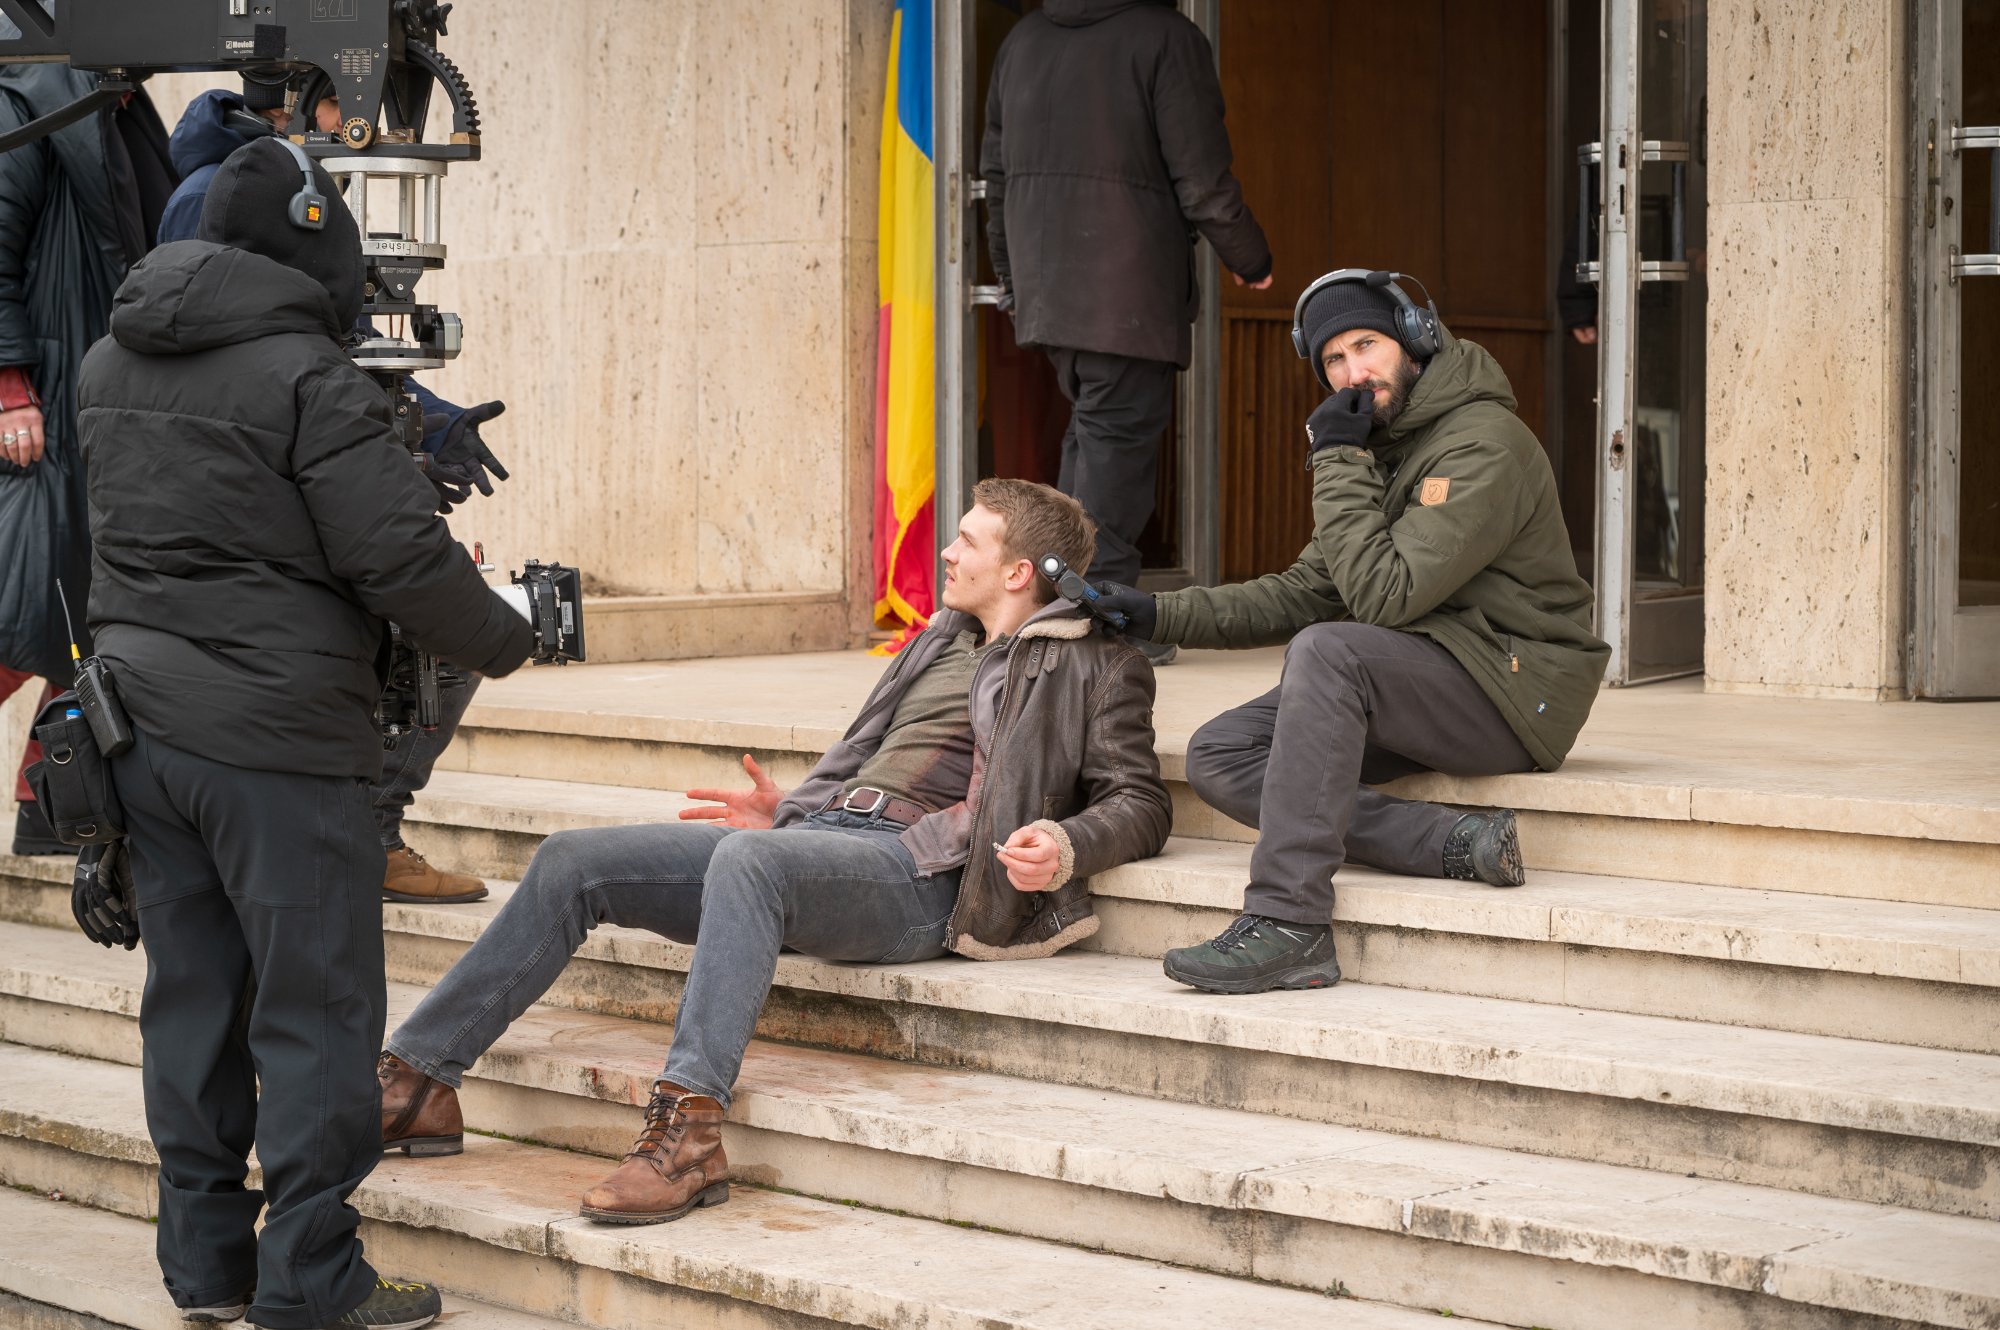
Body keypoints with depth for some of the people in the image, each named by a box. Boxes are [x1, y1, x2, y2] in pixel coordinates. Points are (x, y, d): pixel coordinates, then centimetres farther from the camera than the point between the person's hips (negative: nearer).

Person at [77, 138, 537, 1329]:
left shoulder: (111, 365, 11)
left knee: (192, 994, 14)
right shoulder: (306, 377, -15)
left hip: (142, 723, 8)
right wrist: (504, 638, -1)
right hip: (276, 735, -8)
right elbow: (401, 556, -17)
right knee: (316, 1008, 0)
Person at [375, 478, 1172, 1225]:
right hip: (817, 833, 8)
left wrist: (1065, 846, -21)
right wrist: (783, 814, 21)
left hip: (914, 872, -8)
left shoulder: (1096, 667, 8)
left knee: (745, 859, -40)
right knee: (571, 862, -4)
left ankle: (688, 1130, -44)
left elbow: (1140, 804, -1)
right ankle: (417, 1080, -2)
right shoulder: (943, 644, 31)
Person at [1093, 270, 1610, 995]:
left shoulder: (1484, 445, -15)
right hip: (1422, 681, 9)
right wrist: (1164, 614, 4)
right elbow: (1302, 593, 14)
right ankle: (1454, 845, -19)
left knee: (1328, 652, -33)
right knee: (1219, 755, -8)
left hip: (1514, 687, -9)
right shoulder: (1379, 444, 15)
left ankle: (1289, 924, -33)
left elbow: (1383, 594, -24)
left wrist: (1339, 461, -16)